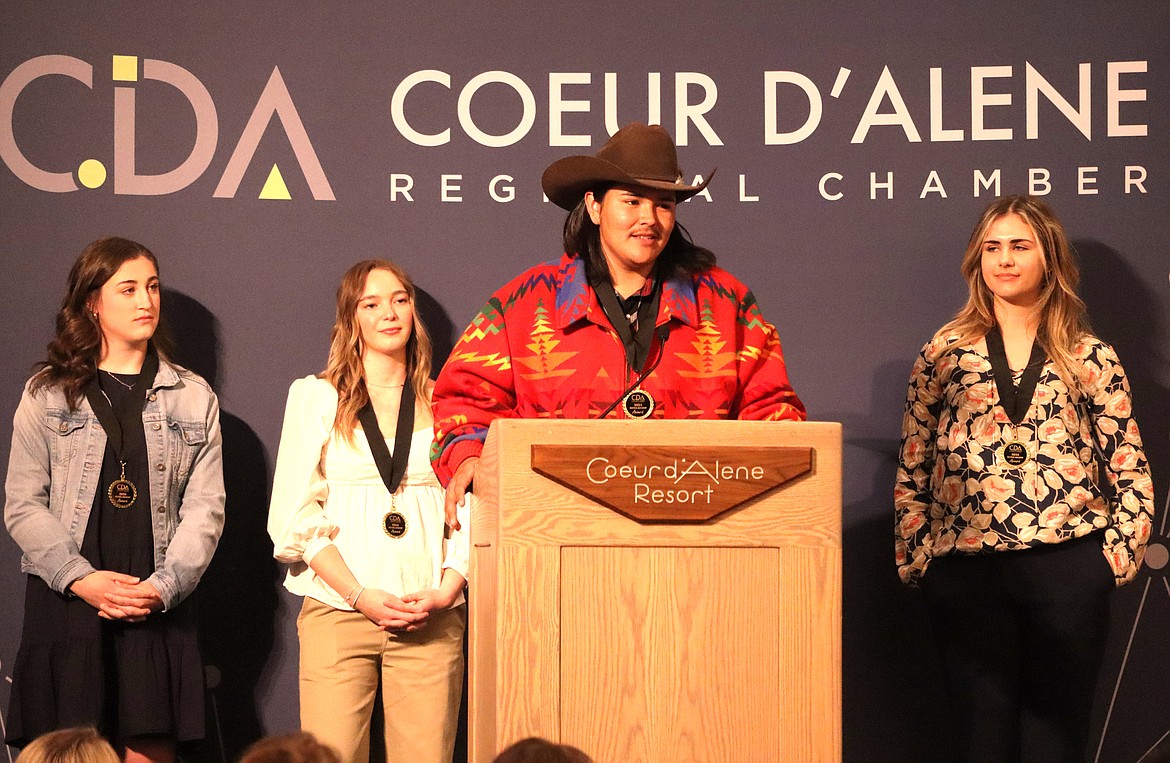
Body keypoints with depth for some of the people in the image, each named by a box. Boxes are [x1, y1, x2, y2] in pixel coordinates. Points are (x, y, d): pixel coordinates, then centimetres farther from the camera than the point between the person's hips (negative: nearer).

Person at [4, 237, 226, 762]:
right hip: (64, 603, -1)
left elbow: (204, 508, 6)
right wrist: (82, 579, -12)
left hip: (157, 608, 1)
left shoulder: (193, 398, 12)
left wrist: (162, 587, -9)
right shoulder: (47, 395, 7)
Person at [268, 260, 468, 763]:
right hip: (338, 612, -1)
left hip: (431, 620, 1)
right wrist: (360, 596, -8)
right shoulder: (315, 397, 10)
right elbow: (295, 517, 3)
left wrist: (445, 592, -7)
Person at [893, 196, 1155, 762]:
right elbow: (911, 471, 9)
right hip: (965, 572, 0)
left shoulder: (1090, 356, 8)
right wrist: (915, 558, 1)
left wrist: (1119, 554, -2)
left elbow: (1130, 470, 8)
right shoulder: (943, 353, 9)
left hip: (1067, 570, 0)